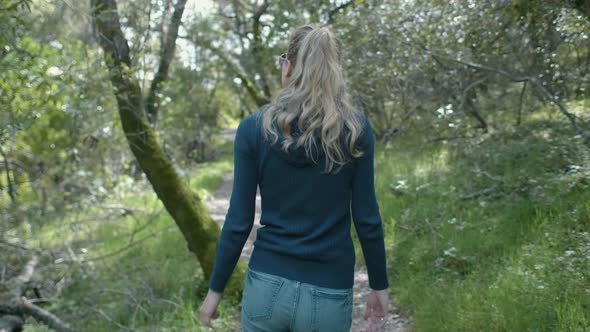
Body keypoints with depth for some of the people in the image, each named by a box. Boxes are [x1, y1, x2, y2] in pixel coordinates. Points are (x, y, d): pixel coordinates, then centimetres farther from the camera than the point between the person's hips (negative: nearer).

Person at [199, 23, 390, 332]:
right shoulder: (356, 129, -5)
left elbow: (239, 221, -5)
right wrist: (379, 285, 8)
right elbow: (366, 218, -4)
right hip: (328, 295, 0)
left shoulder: (254, 128, -5)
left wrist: (215, 289, 6)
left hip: (267, 284, 0)